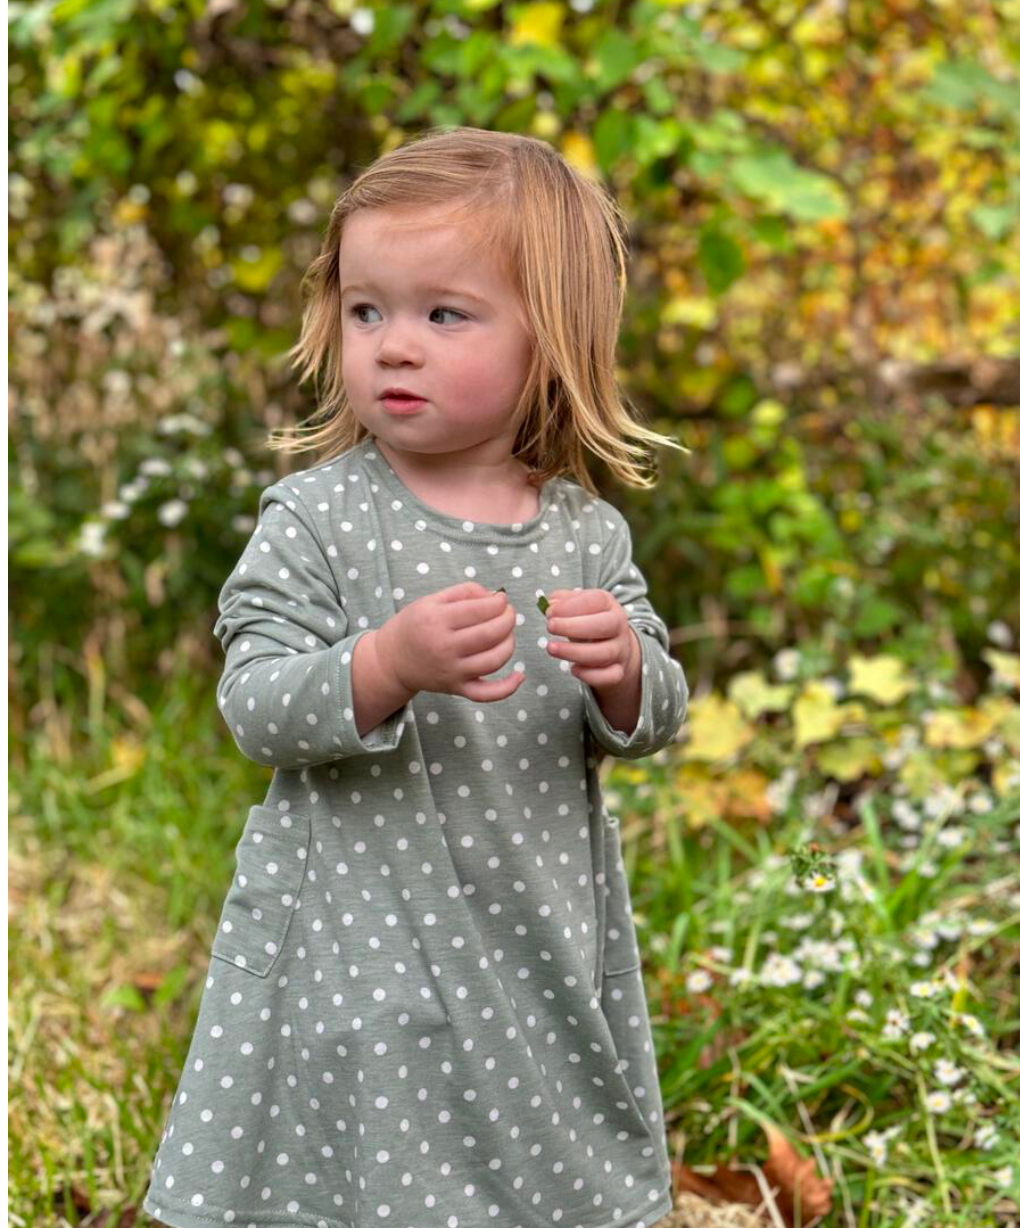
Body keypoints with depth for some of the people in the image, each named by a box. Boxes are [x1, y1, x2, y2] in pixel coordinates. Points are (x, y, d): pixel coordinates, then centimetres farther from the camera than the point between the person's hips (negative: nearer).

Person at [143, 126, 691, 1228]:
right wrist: (389, 666, -31)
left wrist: (623, 671, -18)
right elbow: (252, 707, -14)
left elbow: (653, 723, 4)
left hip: (538, 936, 4)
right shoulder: (315, 518, -9)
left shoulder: (586, 531, 2)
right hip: (362, 942, -3)